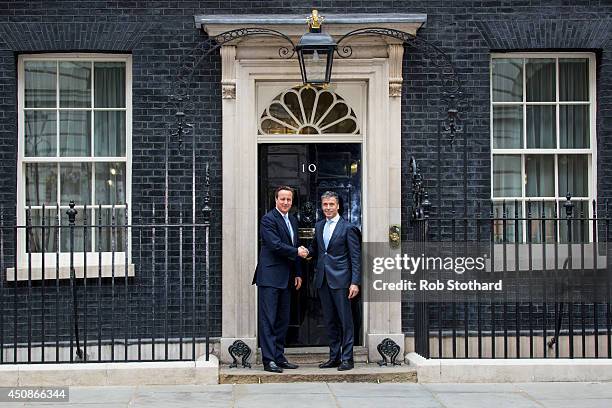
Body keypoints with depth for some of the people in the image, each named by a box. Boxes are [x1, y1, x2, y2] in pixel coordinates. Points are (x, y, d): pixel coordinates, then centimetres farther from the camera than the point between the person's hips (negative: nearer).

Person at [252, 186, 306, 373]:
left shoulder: (293, 220, 17)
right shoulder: (268, 219, -9)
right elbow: (275, 245, -18)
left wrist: (298, 273, 15)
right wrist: (296, 252, -8)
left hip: (286, 278, 8)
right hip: (270, 277, -8)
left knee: (283, 320, 11)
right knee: (268, 319, -6)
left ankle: (279, 357, 18)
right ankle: (268, 360, -4)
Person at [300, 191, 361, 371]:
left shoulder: (348, 228, -4)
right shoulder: (319, 226, 14)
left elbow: (356, 257, -7)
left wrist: (355, 282, -13)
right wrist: (307, 251, -2)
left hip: (340, 280, -6)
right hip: (323, 280, 6)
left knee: (345, 320, -2)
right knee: (329, 320, 11)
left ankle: (347, 358, 4)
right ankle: (334, 356, 19)